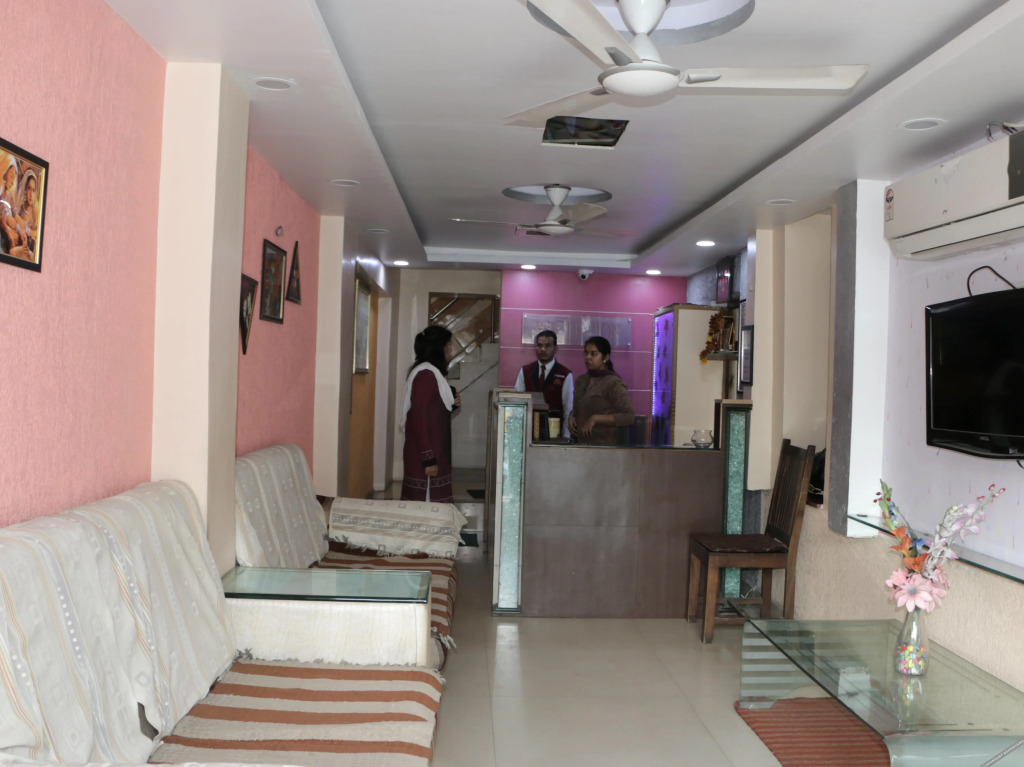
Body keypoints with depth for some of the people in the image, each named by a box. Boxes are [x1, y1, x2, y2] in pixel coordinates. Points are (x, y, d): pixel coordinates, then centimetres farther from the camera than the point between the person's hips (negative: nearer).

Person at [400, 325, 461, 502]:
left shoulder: (431, 373, 14)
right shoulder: (426, 375, -15)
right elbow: (419, 419, -20)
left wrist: (451, 404, 5)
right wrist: (428, 459, -21)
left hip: (435, 454, 10)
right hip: (426, 456, -10)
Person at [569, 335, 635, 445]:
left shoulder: (614, 383, -9)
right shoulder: (581, 380, 11)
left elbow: (628, 416, -13)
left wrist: (596, 419, -18)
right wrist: (571, 418, 2)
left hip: (604, 445, -6)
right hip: (580, 443, 6)